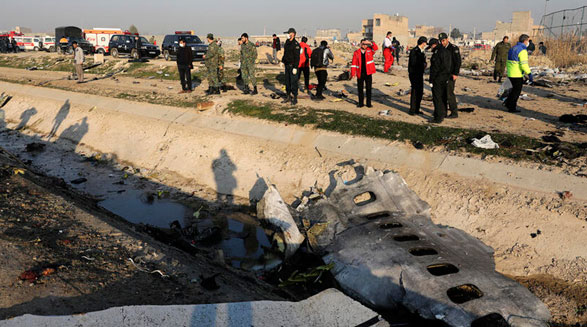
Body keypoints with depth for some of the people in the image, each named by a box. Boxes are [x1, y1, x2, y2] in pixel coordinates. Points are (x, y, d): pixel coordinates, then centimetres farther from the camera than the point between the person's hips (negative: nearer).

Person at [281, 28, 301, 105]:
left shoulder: (296, 44, -15)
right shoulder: (287, 42, 10)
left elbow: (297, 57, -19)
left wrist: (295, 67, -22)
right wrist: (282, 61, 16)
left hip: (293, 66, -8)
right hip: (287, 65, 8)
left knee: (293, 82, -4)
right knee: (287, 81, 13)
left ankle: (294, 98, 2)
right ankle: (288, 96, 24)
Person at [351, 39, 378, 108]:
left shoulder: (370, 51, 6)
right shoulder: (356, 53, 1)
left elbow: (376, 48, -10)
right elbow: (354, 63, -1)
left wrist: (370, 43, -20)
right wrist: (353, 73, -7)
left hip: (368, 73, 0)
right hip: (360, 74, 0)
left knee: (368, 88, 4)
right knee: (360, 89, 7)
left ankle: (369, 103, 12)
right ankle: (361, 103, 18)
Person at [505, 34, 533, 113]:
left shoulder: (513, 48, 12)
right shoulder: (522, 50, -16)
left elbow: (509, 62, 18)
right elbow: (524, 64, -22)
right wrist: (529, 74, -19)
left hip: (510, 73, 8)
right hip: (517, 75, -8)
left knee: (515, 89, 22)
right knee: (517, 91, 4)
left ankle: (508, 102, 22)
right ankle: (512, 107, 10)